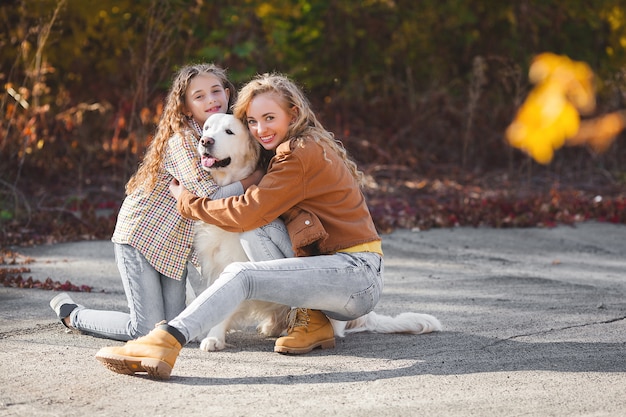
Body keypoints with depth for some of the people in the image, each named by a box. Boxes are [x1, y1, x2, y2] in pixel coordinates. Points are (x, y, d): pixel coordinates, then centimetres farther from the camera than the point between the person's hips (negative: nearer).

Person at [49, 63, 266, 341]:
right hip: (140, 233, -8)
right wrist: (255, 178, -18)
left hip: (176, 242, 8)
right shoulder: (182, 140, -19)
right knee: (147, 331, -10)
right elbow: (210, 197, -26)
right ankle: (72, 314, 12)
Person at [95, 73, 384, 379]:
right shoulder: (312, 148, 20)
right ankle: (312, 320, 1)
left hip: (357, 272, -9)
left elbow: (247, 213, -12)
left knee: (240, 274, -22)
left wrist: (187, 202, 1)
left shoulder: (302, 155, -9)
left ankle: (167, 341, -38)